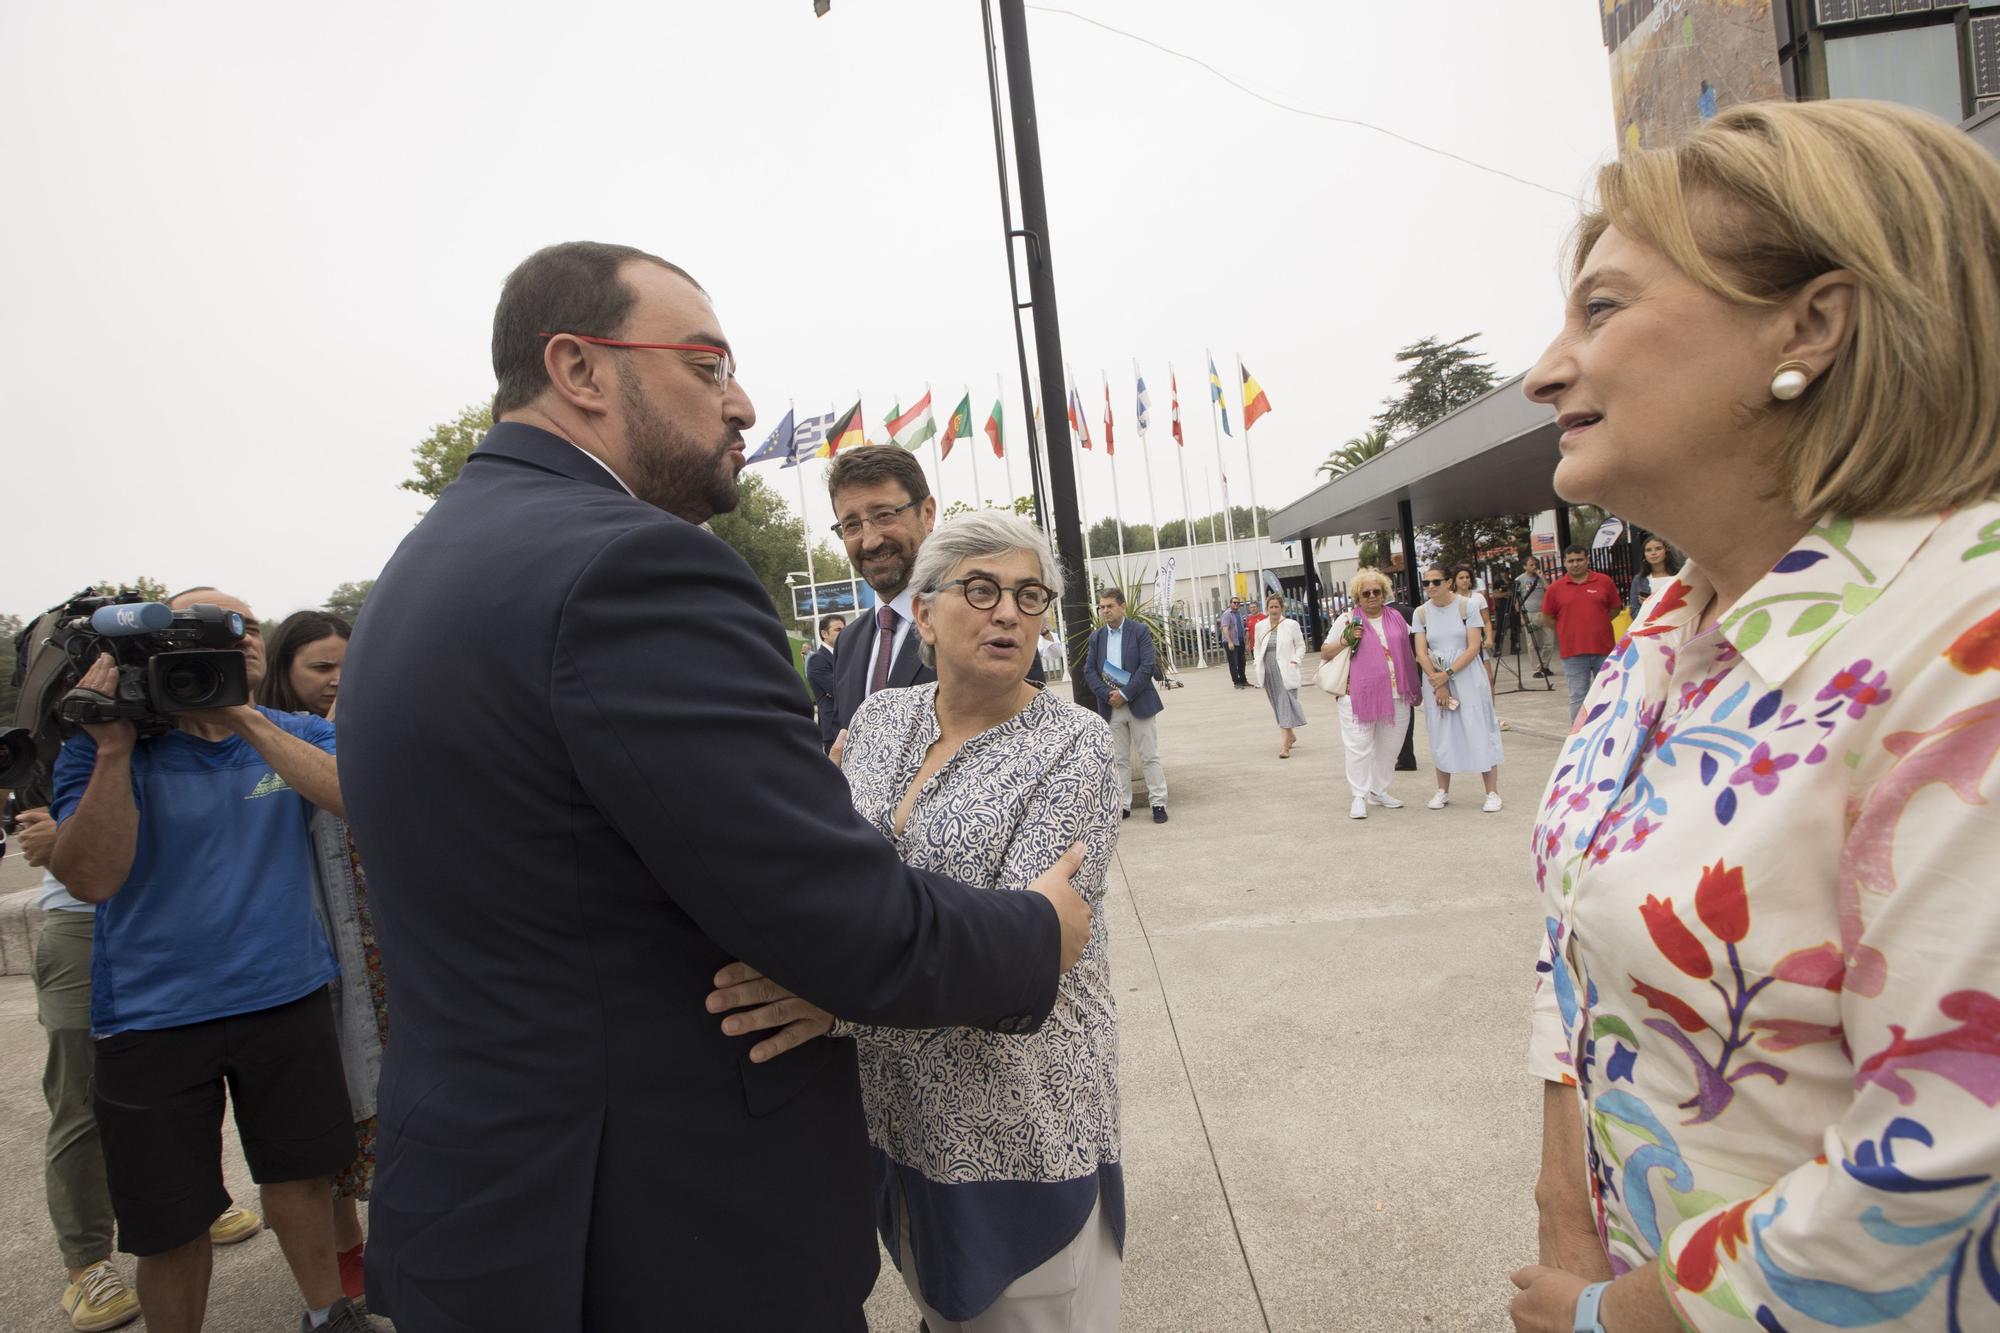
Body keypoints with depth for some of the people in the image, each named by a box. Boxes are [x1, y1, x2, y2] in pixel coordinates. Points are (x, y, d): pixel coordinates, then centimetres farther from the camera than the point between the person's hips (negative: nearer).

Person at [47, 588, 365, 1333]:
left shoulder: (300, 736, 0)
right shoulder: (109, 746, -5)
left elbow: (353, 797, -21)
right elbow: (89, 879, -16)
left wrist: (246, 717, -24)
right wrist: (114, 749, -23)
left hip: (287, 998, 2)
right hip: (151, 1019, -2)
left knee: (300, 1174, 17)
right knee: (170, 1220, 11)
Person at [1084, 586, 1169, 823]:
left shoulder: (1140, 630, -3)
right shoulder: (1097, 636, 9)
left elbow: (1148, 666, -10)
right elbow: (1089, 671, 4)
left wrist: (1125, 694, -14)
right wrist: (1107, 695, -11)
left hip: (1139, 703, -3)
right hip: (1110, 706, 3)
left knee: (1149, 757, 1)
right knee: (1118, 759, 7)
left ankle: (1158, 803, 8)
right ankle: (1122, 805, 13)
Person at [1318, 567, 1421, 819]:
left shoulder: (1396, 617, 12)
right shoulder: (1347, 621, 1)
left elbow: (1408, 652, 23)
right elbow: (1324, 653, 4)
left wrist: (1415, 687, 21)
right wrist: (1345, 641, -14)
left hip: (1396, 696, 4)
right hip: (1359, 696, -4)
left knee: (1389, 746, 10)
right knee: (1359, 747, -5)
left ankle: (1379, 791, 24)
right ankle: (1359, 797, 3)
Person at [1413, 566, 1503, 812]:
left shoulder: (1466, 606, -6)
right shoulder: (1421, 612, 2)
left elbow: (1474, 647, -11)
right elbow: (1421, 652, -2)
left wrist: (1447, 674, -16)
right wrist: (1438, 684, -11)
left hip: (1466, 675, -3)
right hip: (1435, 677, 3)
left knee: (1478, 731, -3)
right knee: (1440, 734, 7)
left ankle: (1492, 792, 3)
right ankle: (1443, 791, 19)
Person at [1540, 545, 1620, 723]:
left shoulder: (1604, 581, 3)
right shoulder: (1556, 588, 1)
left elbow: (1615, 608, 12)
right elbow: (1546, 619, 8)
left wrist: (1597, 624, 4)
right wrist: (1566, 630, 2)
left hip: (1603, 649, 1)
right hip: (1573, 652, -1)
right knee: (1578, 697, 4)